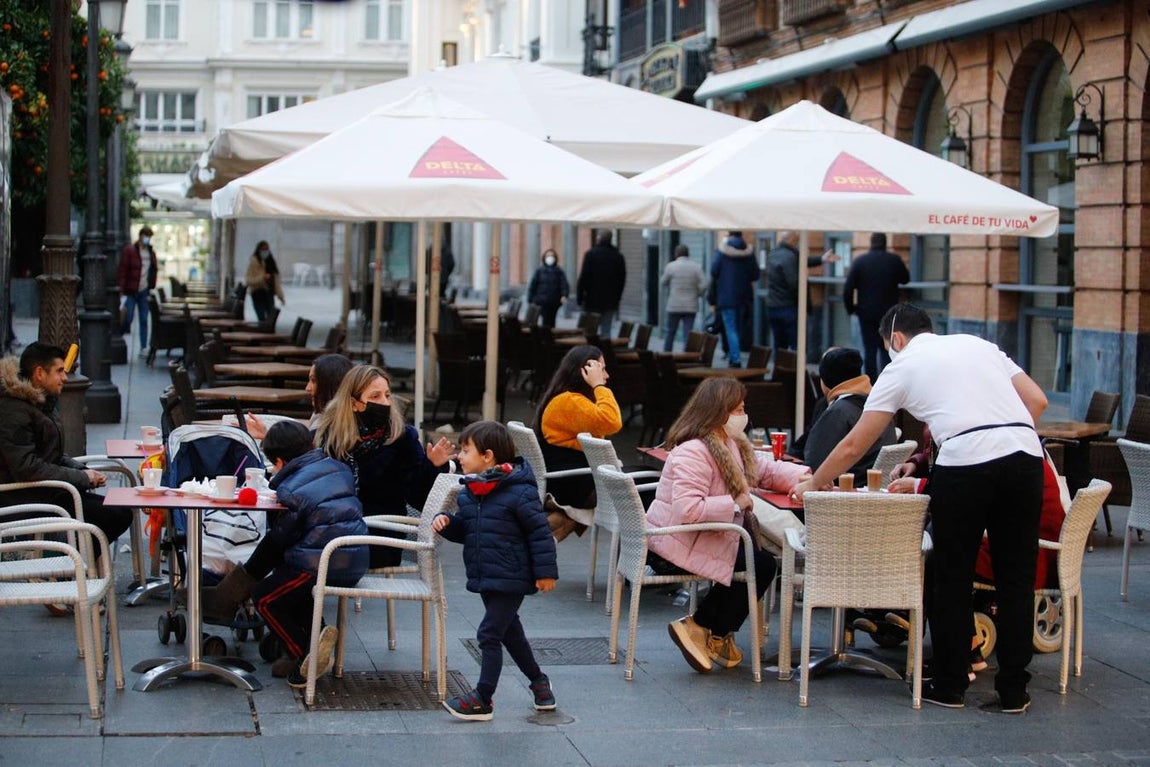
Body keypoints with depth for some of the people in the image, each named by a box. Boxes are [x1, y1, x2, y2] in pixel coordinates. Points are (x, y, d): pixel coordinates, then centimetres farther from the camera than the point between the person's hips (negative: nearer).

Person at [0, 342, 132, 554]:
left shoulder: (41, 403, 16)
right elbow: (27, 468, -25)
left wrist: (84, 471, 2)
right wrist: (82, 477, -18)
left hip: (51, 492, 10)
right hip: (26, 500, -10)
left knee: (121, 513, 2)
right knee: (116, 516, -18)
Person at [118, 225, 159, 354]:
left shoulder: (151, 252, 10)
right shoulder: (129, 250, -8)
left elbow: (154, 270, 19)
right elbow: (122, 271, -10)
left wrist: (151, 288, 11)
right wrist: (122, 290, -14)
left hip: (144, 291, 5)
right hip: (131, 292, -5)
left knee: (144, 321, 5)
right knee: (128, 318, -6)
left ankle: (144, 347, 8)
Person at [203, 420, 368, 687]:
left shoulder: (290, 490, -9)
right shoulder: (339, 469, 12)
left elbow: (278, 541, -3)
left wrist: (249, 573, 15)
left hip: (323, 566, -8)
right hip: (356, 564, 8)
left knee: (264, 597, 7)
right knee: (292, 586, 28)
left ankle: (304, 653, -4)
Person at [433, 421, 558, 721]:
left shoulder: (519, 493, -18)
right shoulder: (469, 492, 5)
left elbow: (539, 532, -14)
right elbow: (463, 529, 17)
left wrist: (545, 571, -13)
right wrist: (445, 523, -4)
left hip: (510, 580, -8)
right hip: (485, 579, 8)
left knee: (489, 634, -8)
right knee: (509, 631, 20)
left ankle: (483, 699, 0)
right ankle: (538, 681, 38)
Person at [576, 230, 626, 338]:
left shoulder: (590, 254, -9)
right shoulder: (618, 256, 4)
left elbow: (583, 277, -11)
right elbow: (622, 279, 9)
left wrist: (579, 297, -3)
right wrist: (617, 297, 16)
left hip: (592, 301, -3)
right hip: (610, 302, 3)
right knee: (606, 331, 5)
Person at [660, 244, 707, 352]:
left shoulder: (671, 266, -4)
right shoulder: (696, 267, -1)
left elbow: (663, 282, 6)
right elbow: (703, 285, -8)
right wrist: (696, 295, 9)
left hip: (674, 306, -1)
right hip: (691, 306, 1)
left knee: (670, 332, 12)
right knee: (688, 334, 0)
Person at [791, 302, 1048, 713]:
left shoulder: (901, 367, 14)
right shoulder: (978, 344, 26)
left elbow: (853, 446, 17)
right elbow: (1037, 399, 16)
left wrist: (813, 484, 30)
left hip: (966, 461, -4)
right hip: (1025, 452, 4)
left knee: (952, 580, 11)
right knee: (1016, 579, 11)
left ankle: (949, 686, 18)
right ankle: (1013, 691, 15)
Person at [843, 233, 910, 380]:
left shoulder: (859, 261, -5)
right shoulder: (894, 260, -3)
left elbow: (848, 288, -7)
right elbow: (905, 279, 13)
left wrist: (850, 308, 4)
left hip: (867, 313, -1)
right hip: (889, 312, 1)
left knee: (870, 350, 4)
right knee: (886, 350, 9)